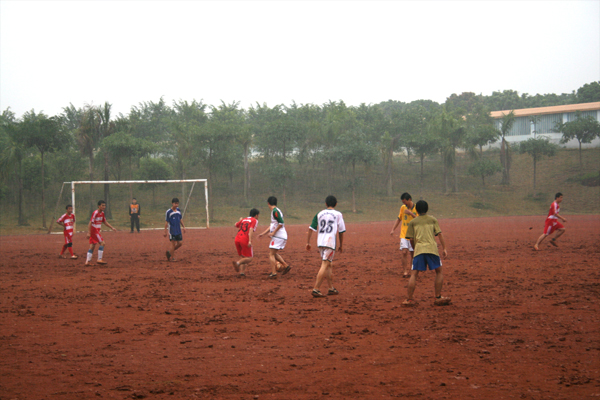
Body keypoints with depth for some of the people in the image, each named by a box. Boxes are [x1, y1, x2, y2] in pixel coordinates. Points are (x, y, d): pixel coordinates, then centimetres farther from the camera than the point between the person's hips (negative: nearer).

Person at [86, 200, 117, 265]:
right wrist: (88, 232, -23)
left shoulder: (102, 213, 10)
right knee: (102, 243, -12)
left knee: (92, 246, 8)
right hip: (93, 230, -9)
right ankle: (99, 259, -10)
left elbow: (105, 222, 21)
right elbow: (90, 223, -19)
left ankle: (87, 261, 9)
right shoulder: (95, 213, -17)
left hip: (97, 231, 9)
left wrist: (112, 227, 15)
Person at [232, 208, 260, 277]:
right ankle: (237, 263, -25)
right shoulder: (255, 220, 5)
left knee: (243, 257, 18)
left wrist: (240, 220, 59)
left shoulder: (244, 220, 22)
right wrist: (250, 241, -21)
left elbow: (236, 225, 39)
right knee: (249, 258, 0)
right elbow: (251, 230, -12)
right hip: (245, 240, -6)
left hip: (237, 238, 6)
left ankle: (242, 272, 1)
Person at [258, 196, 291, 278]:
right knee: (274, 253, 20)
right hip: (282, 237, 9)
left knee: (271, 254, -7)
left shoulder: (275, 211, -13)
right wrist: (263, 233, 25)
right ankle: (286, 265, 16)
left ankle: (273, 273, -11)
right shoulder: (274, 211, 17)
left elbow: (281, 223, -22)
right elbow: (272, 225, 25)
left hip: (278, 237, -9)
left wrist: (273, 233, -17)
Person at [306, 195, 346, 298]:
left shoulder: (320, 214, 12)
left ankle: (331, 288, 24)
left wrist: (308, 242, 10)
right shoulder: (338, 214, 4)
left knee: (329, 265, 19)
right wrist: (341, 245, 15)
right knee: (325, 265, -8)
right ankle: (316, 289, -17)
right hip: (330, 242, -5)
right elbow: (341, 231, 5)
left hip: (320, 243, 5)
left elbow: (311, 228, 6)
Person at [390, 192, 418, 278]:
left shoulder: (416, 208, -5)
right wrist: (393, 229, 10)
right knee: (404, 252, -12)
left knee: (410, 253, 3)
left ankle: (408, 270, 15)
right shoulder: (403, 207, 6)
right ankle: (404, 271, -6)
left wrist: (411, 213, -22)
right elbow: (399, 219, 17)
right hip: (403, 234, 2)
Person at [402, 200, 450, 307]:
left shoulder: (413, 222, 16)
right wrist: (444, 248, 5)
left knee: (414, 274, 2)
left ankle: (409, 299, -5)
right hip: (432, 248, 0)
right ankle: (438, 298, 8)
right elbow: (440, 234, 7)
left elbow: (411, 239, 12)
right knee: (439, 271, 14)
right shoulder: (433, 220, 17)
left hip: (418, 249, 0)